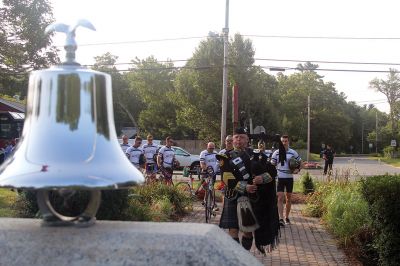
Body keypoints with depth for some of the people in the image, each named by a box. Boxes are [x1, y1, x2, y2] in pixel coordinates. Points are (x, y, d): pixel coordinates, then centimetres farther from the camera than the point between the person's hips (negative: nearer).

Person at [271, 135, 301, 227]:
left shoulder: (293, 152, 1)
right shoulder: (276, 153, -2)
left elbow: (300, 162, 12)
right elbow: (272, 165, 3)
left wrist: (297, 169, -5)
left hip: (289, 178, 2)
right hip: (280, 178, -2)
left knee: (289, 198, 11)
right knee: (280, 198, -10)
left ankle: (286, 217, 25)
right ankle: (281, 219, -13)